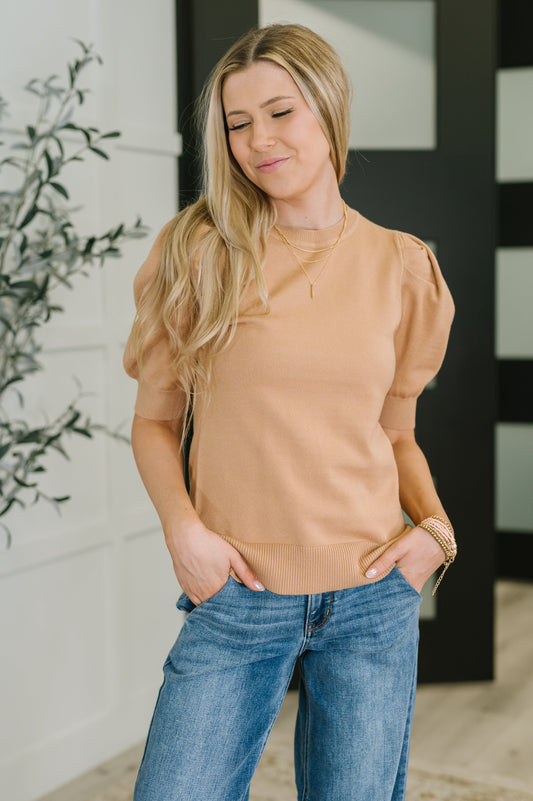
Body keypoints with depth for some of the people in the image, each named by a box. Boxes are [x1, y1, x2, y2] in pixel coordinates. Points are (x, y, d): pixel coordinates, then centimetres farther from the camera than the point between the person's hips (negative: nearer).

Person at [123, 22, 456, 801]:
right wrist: (182, 527, -12)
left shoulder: (399, 267, 4)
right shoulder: (198, 253, -2)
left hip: (374, 595, 2)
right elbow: (155, 420, 4)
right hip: (235, 596, -1)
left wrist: (435, 524, -4)